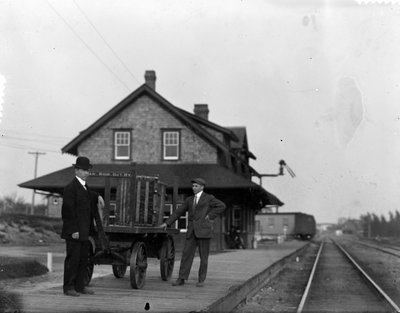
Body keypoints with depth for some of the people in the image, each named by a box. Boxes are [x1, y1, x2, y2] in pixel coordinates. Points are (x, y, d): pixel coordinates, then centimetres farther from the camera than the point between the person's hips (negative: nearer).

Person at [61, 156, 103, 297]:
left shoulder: (85, 186, 14)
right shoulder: (70, 188, -13)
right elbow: (68, 210, -18)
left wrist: (97, 196, 16)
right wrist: (73, 230, -22)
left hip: (84, 231, 9)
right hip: (74, 231, -9)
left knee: (84, 259, 11)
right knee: (73, 258, -4)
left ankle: (80, 286, 20)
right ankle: (68, 287, 4)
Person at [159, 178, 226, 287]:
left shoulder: (209, 198, 2)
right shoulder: (189, 200, 16)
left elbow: (222, 206, -7)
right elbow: (179, 212, 16)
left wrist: (210, 216, -11)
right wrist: (167, 223, 9)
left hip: (203, 230, -4)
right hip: (192, 231, 5)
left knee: (203, 256, 0)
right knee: (186, 254, -2)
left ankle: (201, 280, 8)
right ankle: (181, 279, -1)